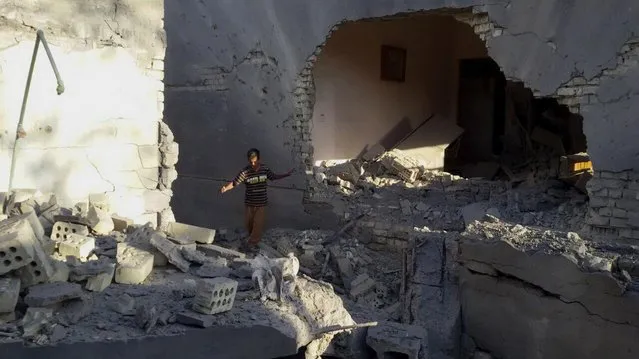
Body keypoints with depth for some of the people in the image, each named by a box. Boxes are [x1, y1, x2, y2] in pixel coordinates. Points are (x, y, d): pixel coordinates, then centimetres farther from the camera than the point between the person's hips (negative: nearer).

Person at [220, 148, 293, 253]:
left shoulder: (265, 168, -7)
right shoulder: (245, 172, -17)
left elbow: (273, 177, 11)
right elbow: (234, 183, -20)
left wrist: (286, 174, 9)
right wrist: (225, 188, -38)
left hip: (261, 203, 1)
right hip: (249, 203, -1)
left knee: (258, 224, -1)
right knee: (248, 224, 14)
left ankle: (251, 244, 14)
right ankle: (254, 240, 41)